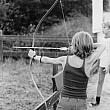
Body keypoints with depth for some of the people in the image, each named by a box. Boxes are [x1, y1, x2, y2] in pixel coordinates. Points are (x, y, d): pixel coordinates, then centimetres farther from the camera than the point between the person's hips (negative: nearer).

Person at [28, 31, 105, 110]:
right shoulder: (88, 63, -12)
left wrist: (35, 56, 33)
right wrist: (86, 45, 8)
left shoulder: (65, 60, -4)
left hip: (64, 103, 2)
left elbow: (47, 60, 15)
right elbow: (102, 46, 2)